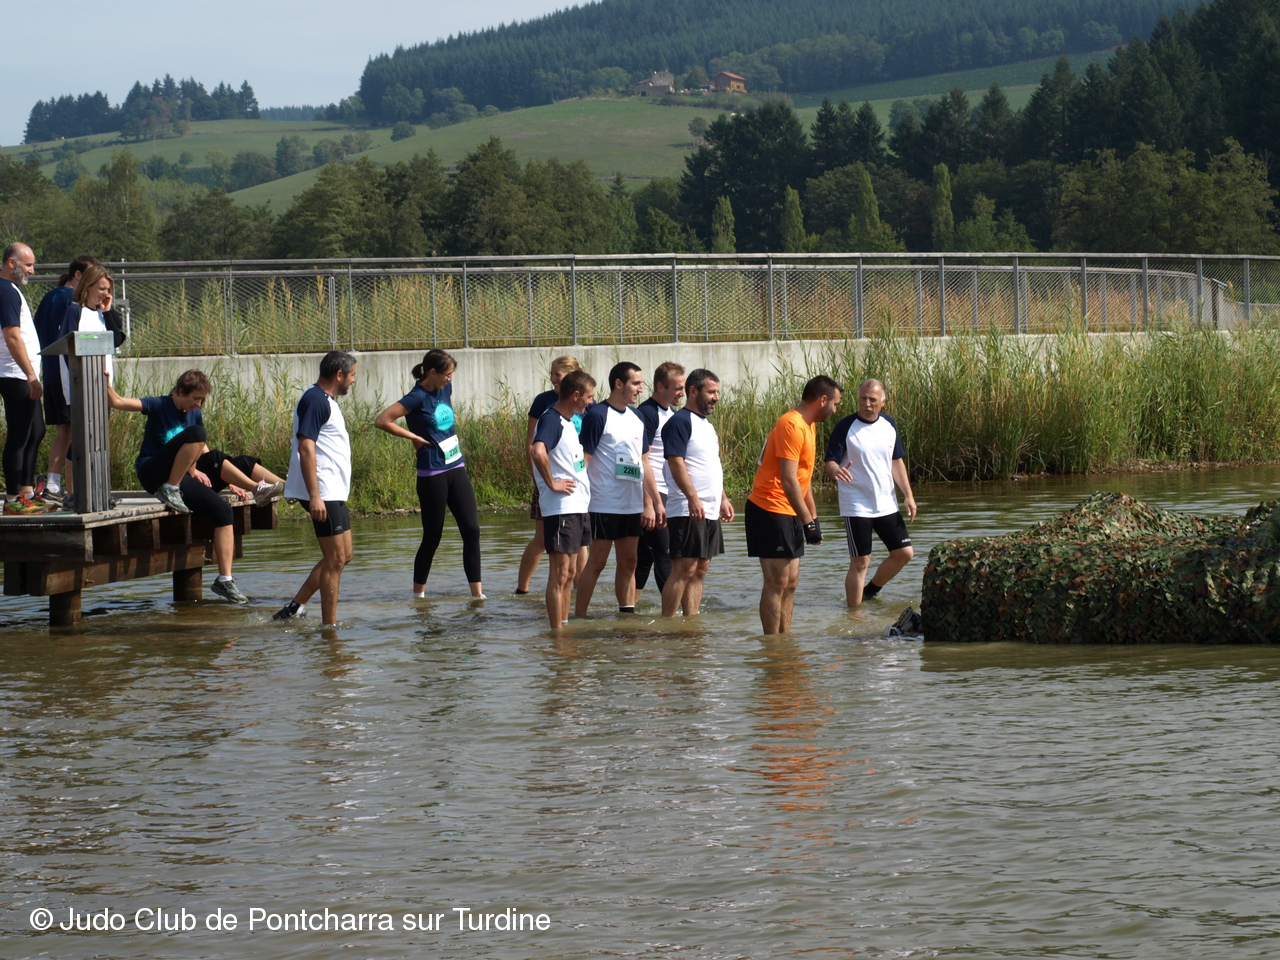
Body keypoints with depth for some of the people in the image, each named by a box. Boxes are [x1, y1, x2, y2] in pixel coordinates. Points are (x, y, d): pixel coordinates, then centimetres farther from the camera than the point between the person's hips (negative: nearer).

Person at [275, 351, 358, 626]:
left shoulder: (326, 400, 18)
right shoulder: (315, 400, -15)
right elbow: (306, 447, -22)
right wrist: (314, 496, -27)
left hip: (335, 492, 11)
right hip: (323, 494, -11)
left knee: (343, 556, 13)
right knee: (336, 559, -6)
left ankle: (295, 607, 15)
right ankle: (329, 625, 0)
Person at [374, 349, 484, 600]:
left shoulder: (445, 389, 8)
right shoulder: (418, 398, -13)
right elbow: (382, 421, -20)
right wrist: (414, 437, -12)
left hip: (457, 469, 7)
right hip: (432, 474, -7)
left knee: (472, 530, 0)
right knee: (432, 537, 1)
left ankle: (477, 593, 2)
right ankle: (418, 593, 15)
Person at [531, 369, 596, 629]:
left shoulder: (568, 421, 17)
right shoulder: (551, 420, -14)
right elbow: (538, 452, -34)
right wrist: (552, 483, -23)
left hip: (577, 507, 10)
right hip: (561, 508, -10)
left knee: (569, 573, 15)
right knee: (560, 573, -8)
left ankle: (565, 626, 22)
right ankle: (557, 631, -7)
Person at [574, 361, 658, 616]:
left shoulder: (636, 419, 13)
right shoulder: (597, 415, -9)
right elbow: (583, 459, -11)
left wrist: (651, 503, 13)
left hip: (633, 506, 7)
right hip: (605, 506, -7)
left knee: (628, 562, 9)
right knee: (596, 562, -4)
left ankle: (627, 612, 15)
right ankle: (579, 616, 0)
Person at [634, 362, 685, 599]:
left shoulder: (671, 414, 15)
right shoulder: (647, 413, -13)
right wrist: (654, 503, -22)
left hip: (668, 495, 9)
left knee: (645, 555, 10)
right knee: (665, 554, -7)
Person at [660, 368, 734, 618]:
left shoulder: (707, 425, 19)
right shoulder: (680, 422, -10)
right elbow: (676, 462, -19)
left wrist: (723, 499, 24)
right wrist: (693, 498, -26)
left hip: (710, 511, 10)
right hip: (687, 511, -10)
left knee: (700, 570, 10)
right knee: (684, 569, -12)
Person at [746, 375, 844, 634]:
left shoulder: (808, 426, 16)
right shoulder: (791, 426, -18)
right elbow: (788, 481, -24)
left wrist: (813, 517, 18)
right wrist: (808, 521, -23)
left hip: (789, 515, 10)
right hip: (770, 512, -10)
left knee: (790, 583, 10)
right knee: (777, 583, -10)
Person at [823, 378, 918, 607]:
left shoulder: (889, 425, 6)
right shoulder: (846, 427, -10)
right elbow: (829, 463, -12)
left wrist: (908, 495, 7)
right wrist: (835, 470, -36)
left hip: (886, 504, 6)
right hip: (856, 507, -6)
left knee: (904, 553, 7)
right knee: (860, 562, -5)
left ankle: (871, 591, 28)